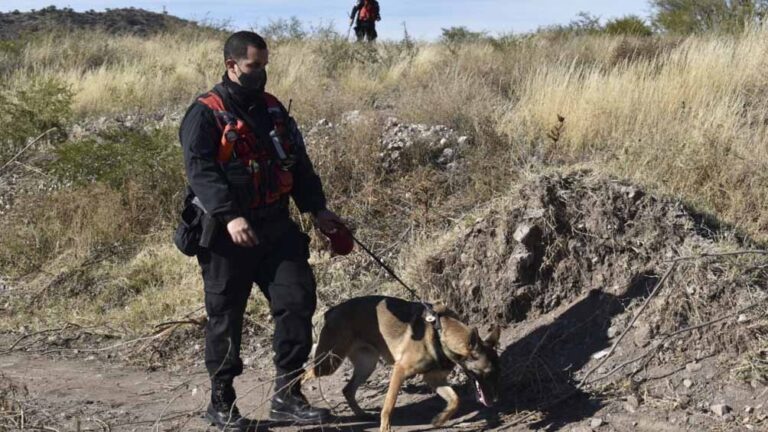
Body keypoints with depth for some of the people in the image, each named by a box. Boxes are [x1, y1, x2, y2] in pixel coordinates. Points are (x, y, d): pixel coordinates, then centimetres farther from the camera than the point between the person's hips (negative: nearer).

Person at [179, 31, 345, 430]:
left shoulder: (272, 109, 14)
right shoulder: (206, 113, -7)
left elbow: (298, 162, 19)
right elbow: (200, 169, -18)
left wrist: (316, 209, 10)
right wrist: (230, 216, -30)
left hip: (275, 227, 6)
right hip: (227, 234, -6)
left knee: (298, 300, -2)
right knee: (225, 317, 3)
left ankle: (287, 395, 8)